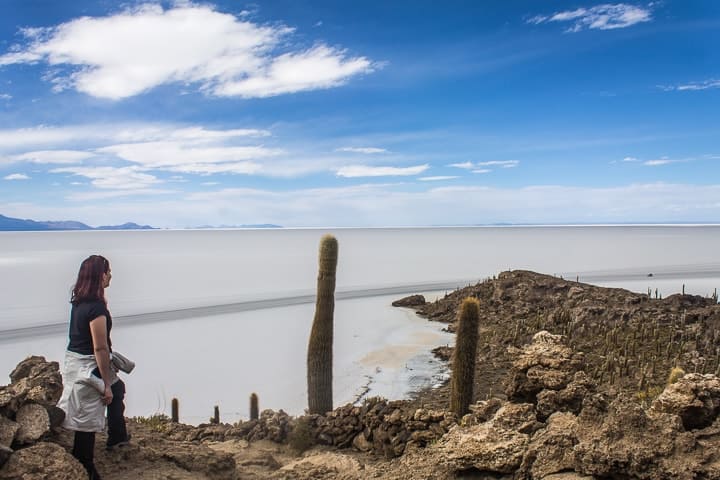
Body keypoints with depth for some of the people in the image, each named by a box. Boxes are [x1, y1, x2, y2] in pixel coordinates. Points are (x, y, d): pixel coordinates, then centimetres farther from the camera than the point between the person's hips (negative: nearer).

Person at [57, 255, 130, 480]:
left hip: (74, 361, 9)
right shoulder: (96, 307, -23)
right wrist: (106, 385, -18)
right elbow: (100, 348, -23)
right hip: (87, 368, -9)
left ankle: (117, 437, 37)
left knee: (118, 389, 26)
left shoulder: (79, 301, 5)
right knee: (87, 423, 3)